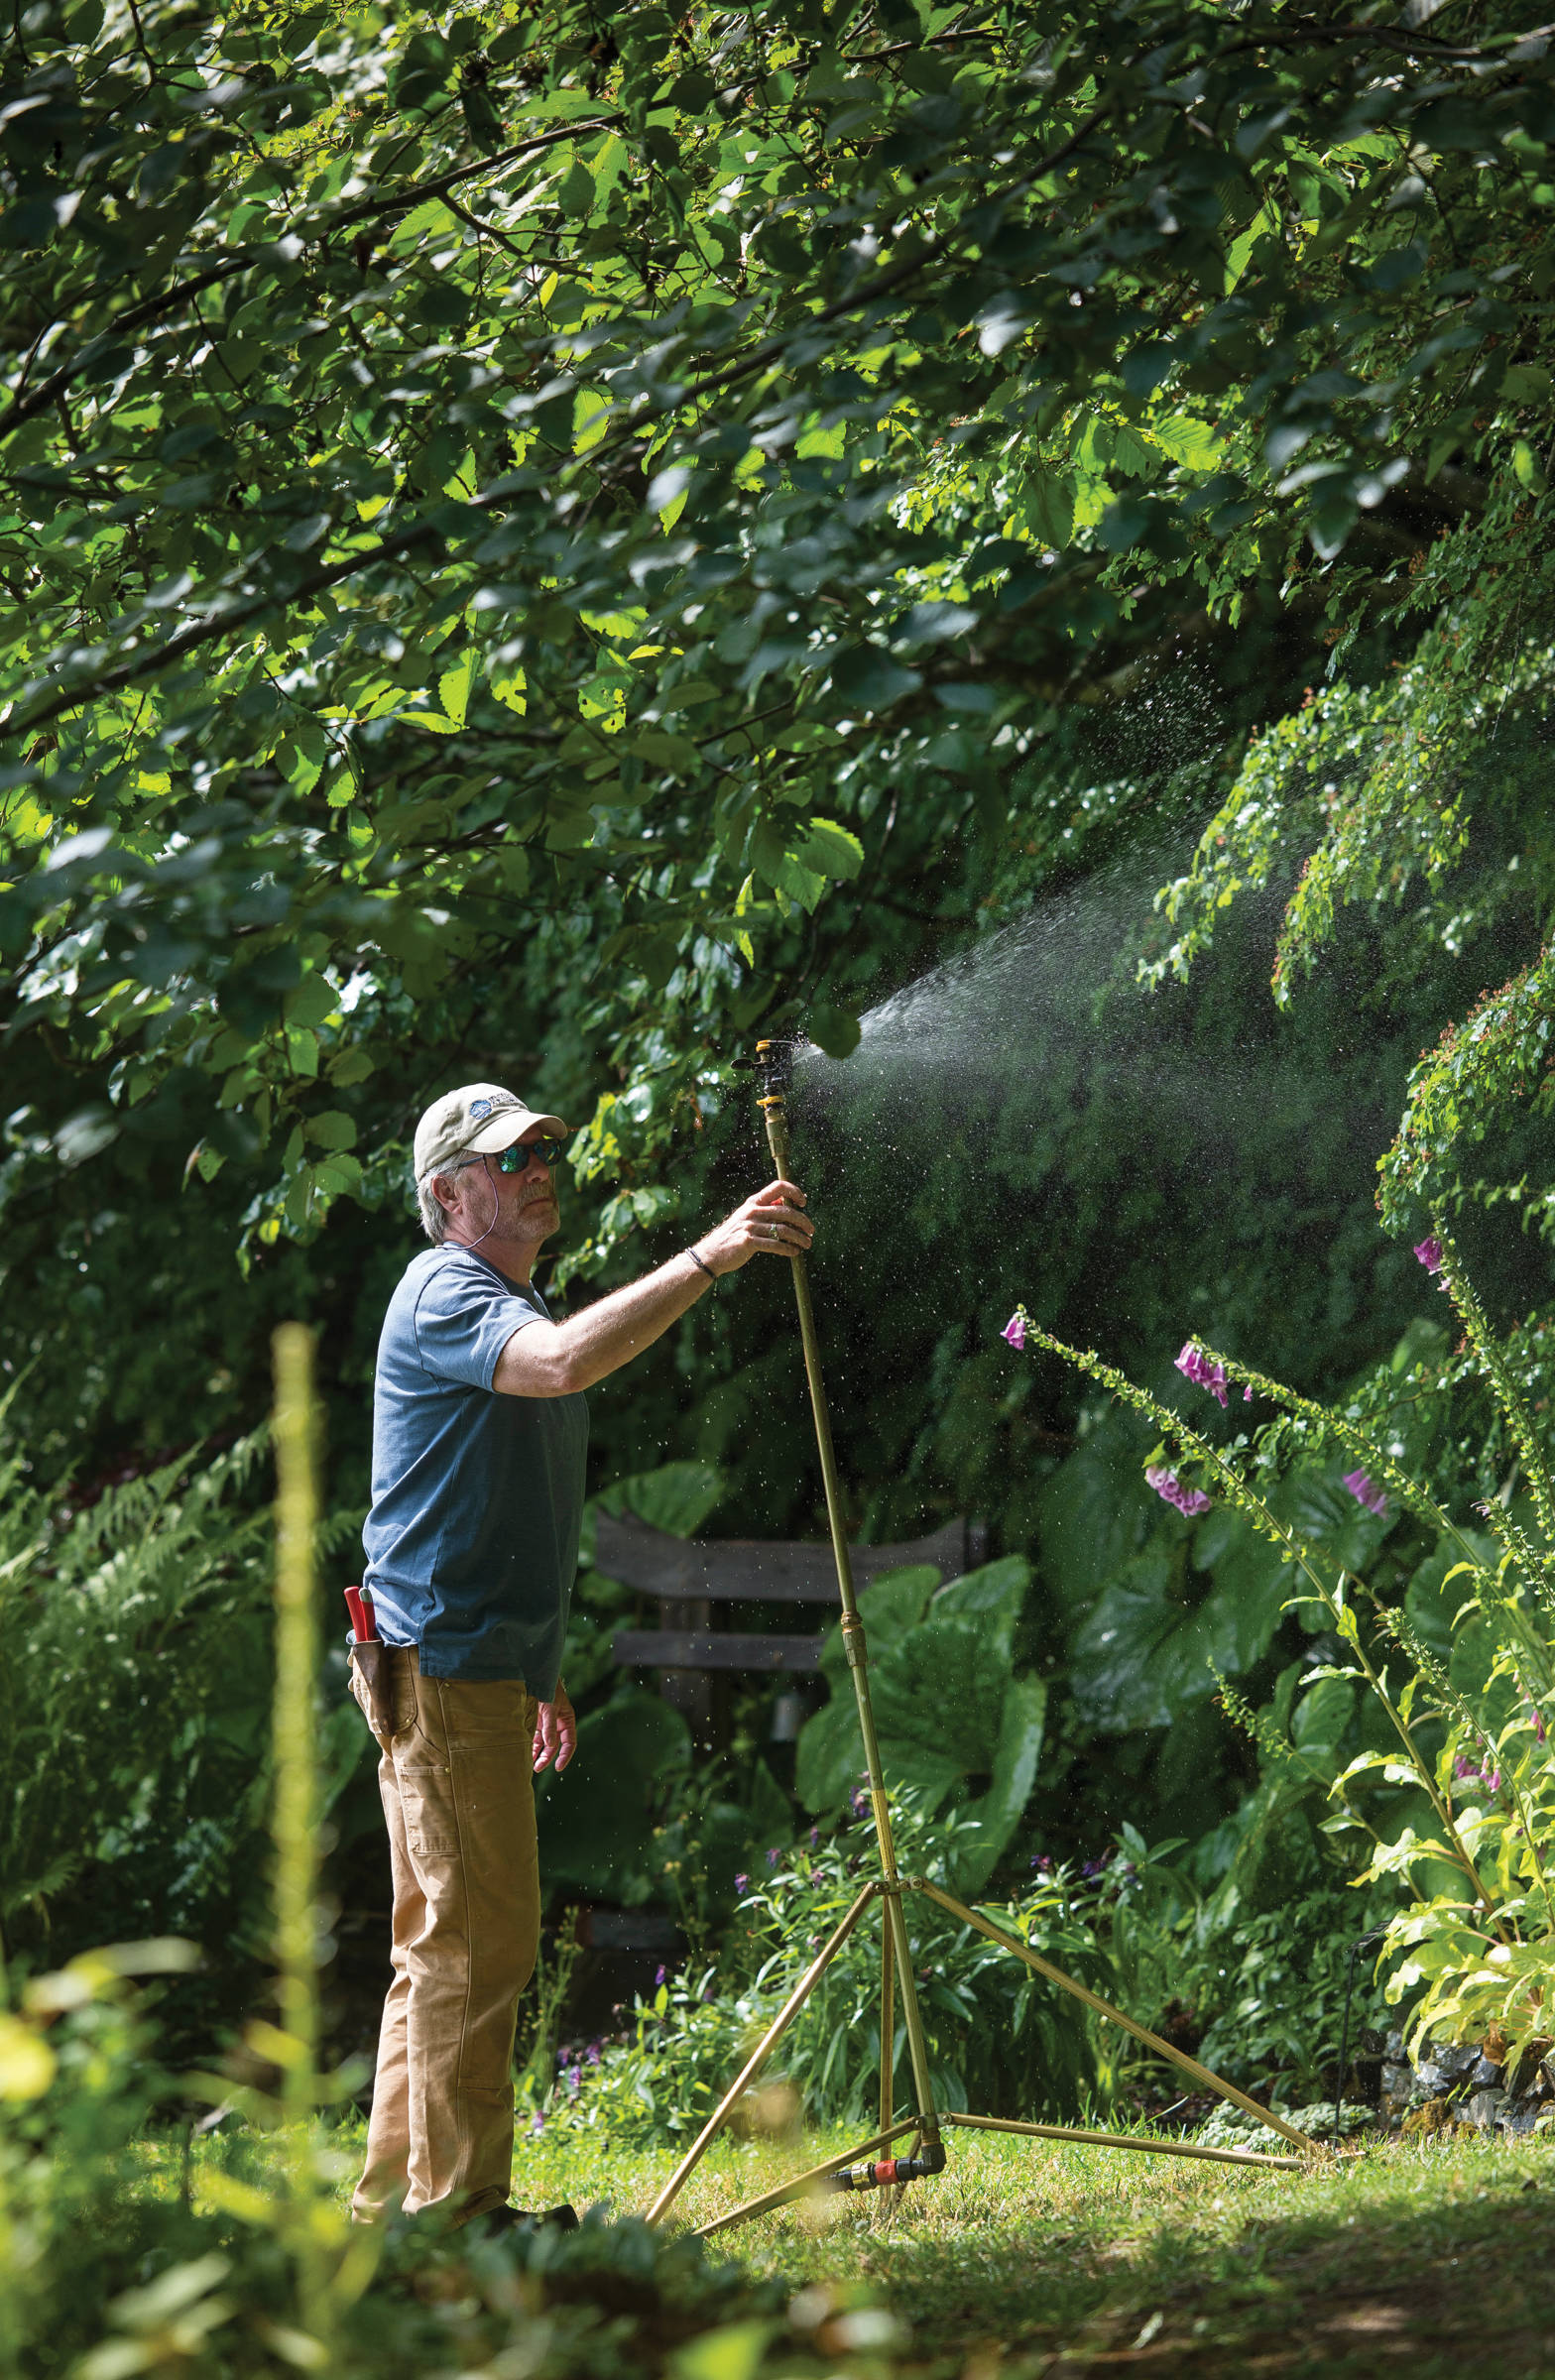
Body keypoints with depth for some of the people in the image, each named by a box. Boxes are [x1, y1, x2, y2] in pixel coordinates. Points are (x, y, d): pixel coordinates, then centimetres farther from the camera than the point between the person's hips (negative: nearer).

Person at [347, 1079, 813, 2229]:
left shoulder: (515, 1301, 21)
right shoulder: (445, 1293, -12)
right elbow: (564, 1361, -35)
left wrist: (541, 1673, 25)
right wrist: (709, 1257, -37)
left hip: (490, 1668, 10)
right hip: (444, 1665, -10)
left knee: (448, 1943, 13)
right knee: (478, 1941, -10)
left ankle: (400, 2194, 19)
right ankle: (458, 2208, -6)